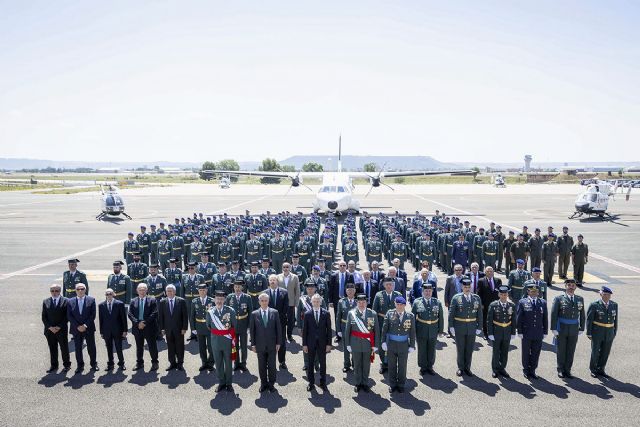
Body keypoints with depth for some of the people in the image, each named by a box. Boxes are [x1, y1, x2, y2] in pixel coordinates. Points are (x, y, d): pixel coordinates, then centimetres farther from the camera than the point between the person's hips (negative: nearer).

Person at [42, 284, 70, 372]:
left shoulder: (65, 301, -3)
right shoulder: (46, 302, 6)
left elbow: (67, 316, -6)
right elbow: (44, 317, 4)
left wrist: (59, 327, -13)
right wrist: (50, 327, -8)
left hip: (62, 330, -2)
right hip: (49, 330, 3)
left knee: (64, 348, 6)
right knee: (52, 348, 9)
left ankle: (66, 364, 19)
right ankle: (54, 366, 21)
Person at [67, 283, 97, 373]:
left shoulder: (91, 300, 0)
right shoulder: (70, 301, 3)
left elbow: (93, 315, -4)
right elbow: (69, 316, -2)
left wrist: (86, 325, -14)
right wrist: (78, 326, -12)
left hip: (89, 328, -1)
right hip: (76, 329, 1)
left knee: (91, 347, 6)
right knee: (78, 348, 7)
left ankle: (93, 364, 20)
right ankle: (80, 365, 20)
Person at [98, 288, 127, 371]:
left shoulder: (120, 304, -3)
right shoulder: (101, 305, 3)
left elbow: (123, 318, -2)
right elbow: (101, 319, 5)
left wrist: (124, 330, -5)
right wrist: (101, 332, 3)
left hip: (117, 331, -2)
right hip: (107, 331, 2)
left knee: (119, 348, 5)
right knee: (109, 349, 9)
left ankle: (121, 364, 18)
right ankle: (110, 364, 22)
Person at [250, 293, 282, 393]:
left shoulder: (275, 312, -2)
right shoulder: (254, 314, -1)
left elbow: (278, 328, 0)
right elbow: (252, 330, 2)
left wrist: (278, 343, -3)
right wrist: (253, 344, -1)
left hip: (272, 344, 0)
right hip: (260, 345, 0)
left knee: (272, 365, 6)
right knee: (262, 366, 10)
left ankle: (271, 384, 21)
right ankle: (263, 383, 24)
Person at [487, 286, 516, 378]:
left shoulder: (512, 306, -2)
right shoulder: (493, 305, -10)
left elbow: (513, 321, 5)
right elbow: (489, 320, -7)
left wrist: (513, 333, 4)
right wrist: (490, 333, -9)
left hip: (507, 333, 2)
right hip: (496, 332, -2)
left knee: (505, 352, 12)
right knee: (496, 352, 9)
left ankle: (502, 369, 28)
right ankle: (495, 370, 24)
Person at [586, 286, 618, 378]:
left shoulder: (614, 305, 1)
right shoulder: (594, 305, -11)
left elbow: (615, 319, 8)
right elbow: (589, 320, -8)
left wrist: (615, 332, 7)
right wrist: (589, 333, -9)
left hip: (609, 334, 4)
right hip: (597, 333, -4)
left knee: (605, 353, 11)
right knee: (595, 352, 5)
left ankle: (600, 370, 27)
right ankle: (593, 370, 23)